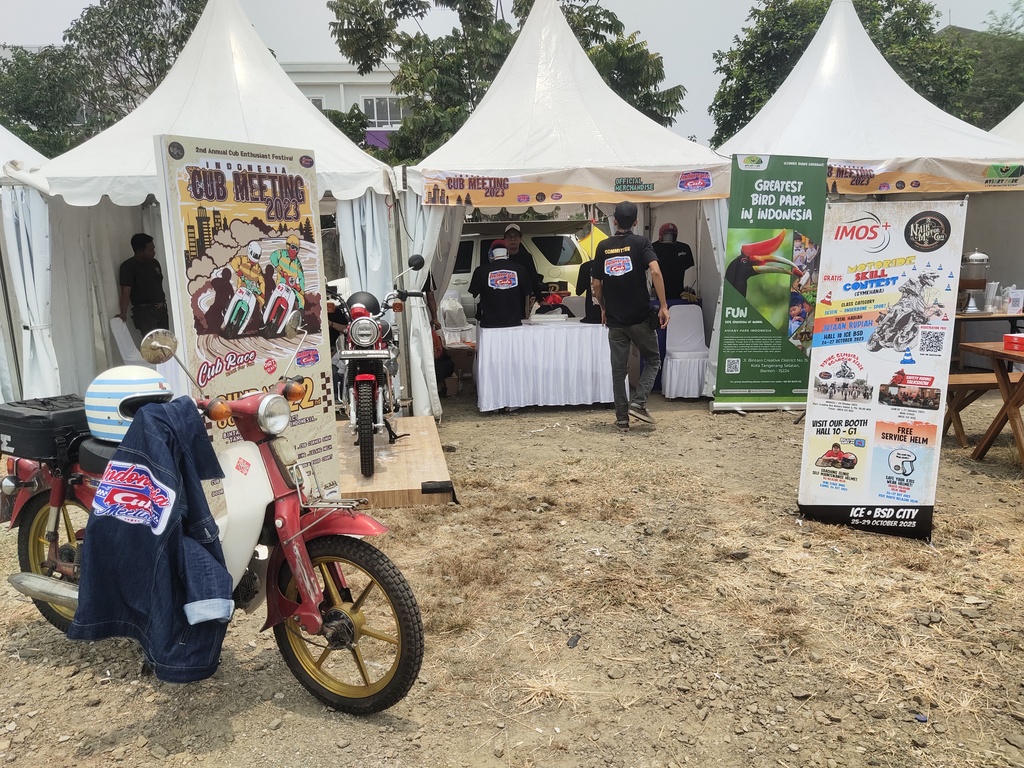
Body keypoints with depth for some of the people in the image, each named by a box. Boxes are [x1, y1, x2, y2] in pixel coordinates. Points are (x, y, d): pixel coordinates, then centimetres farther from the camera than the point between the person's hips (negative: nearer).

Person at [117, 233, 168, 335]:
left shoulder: (154, 263, 12)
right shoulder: (128, 266, -8)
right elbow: (125, 291, -15)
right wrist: (123, 313, -24)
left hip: (161, 310, 7)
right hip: (144, 311, -7)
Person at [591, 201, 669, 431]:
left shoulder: (603, 246, 5)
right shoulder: (641, 242, -4)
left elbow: (596, 284, 6)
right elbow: (655, 272, -19)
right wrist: (663, 306, -16)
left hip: (615, 319, 3)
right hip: (640, 317, -3)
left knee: (618, 369, 9)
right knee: (652, 361, 14)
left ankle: (622, 418, 11)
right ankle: (638, 402, -2)